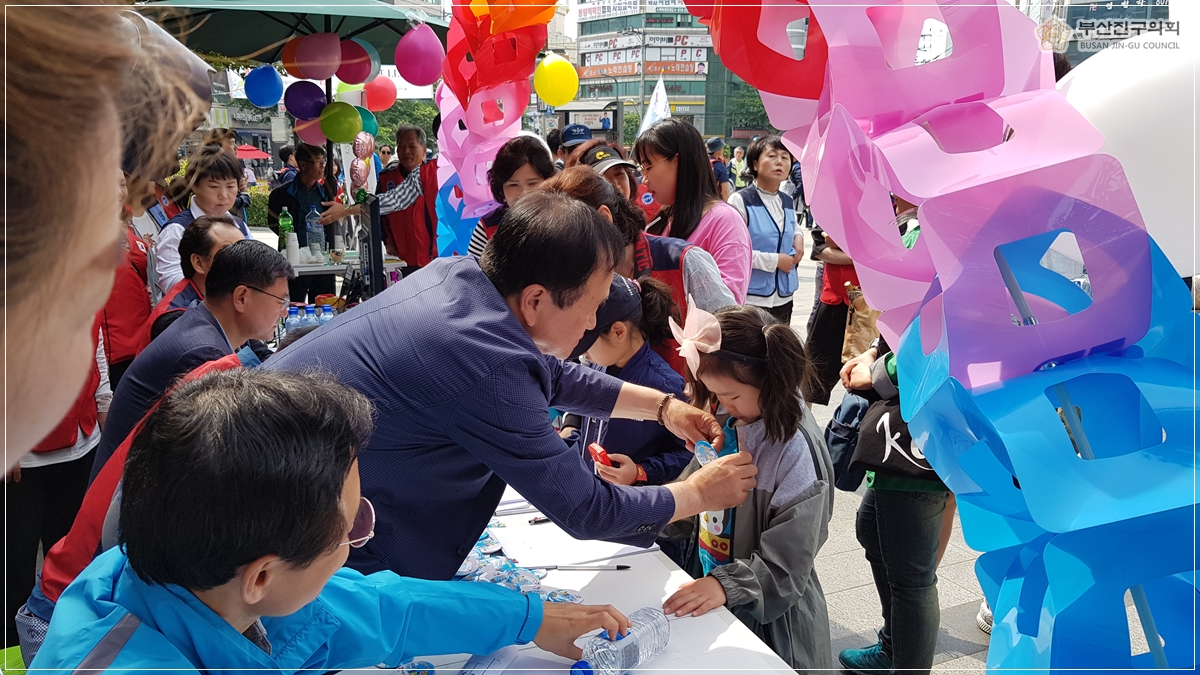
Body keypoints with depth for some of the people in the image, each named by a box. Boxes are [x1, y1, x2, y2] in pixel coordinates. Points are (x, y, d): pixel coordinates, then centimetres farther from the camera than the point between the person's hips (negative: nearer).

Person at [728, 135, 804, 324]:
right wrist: (774, 261, -14)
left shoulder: (788, 203, 12)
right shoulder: (741, 200, -10)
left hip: (783, 297, 7)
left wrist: (798, 237, 6)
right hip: (751, 298, -7)